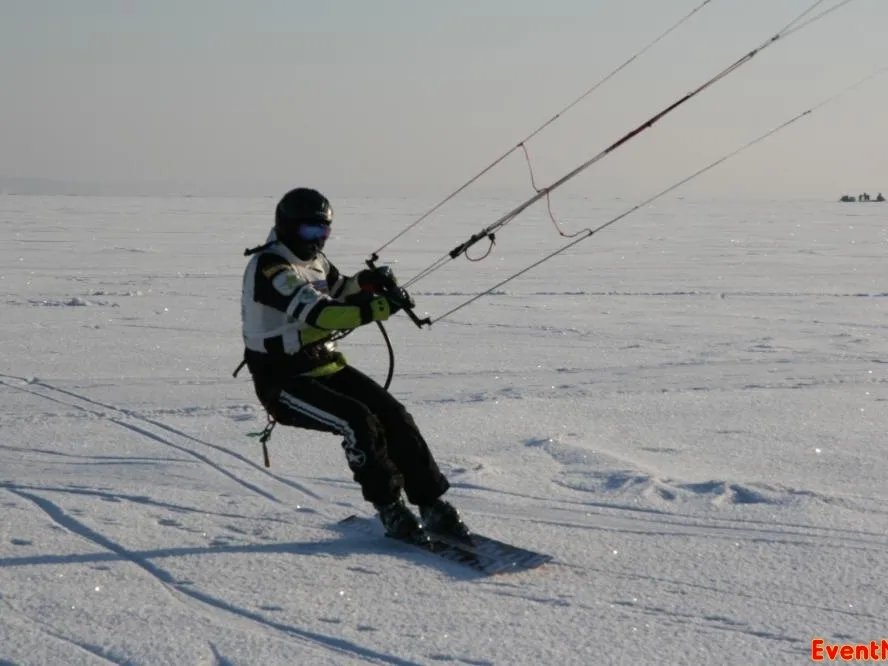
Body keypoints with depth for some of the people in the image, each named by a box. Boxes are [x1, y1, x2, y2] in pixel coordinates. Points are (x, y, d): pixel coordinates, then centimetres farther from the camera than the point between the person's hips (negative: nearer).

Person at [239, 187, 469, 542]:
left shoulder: (314, 260, 10)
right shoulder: (268, 268, -19)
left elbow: (339, 292, 23)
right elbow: (317, 312, -31)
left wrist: (366, 281, -1)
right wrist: (377, 308, -40)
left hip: (326, 365, 8)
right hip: (283, 380, -8)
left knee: (394, 415, -8)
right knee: (359, 422, -26)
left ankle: (433, 504, -3)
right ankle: (390, 508, -11)